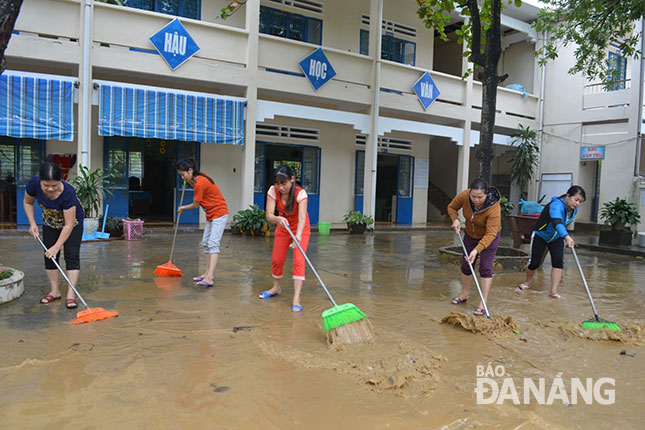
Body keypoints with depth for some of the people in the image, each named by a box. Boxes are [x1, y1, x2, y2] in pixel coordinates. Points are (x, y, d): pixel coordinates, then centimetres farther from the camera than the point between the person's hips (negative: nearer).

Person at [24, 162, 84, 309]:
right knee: (49, 255, 4)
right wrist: (32, 224, -11)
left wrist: (57, 246, -31)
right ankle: (54, 291, 15)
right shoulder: (34, 184, -27)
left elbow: (68, 225, -33)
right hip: (50, 223, 5)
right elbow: (27, 202, -3)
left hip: (73, 222, -4)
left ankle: (71, 294, -10)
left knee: (72, 255, -12)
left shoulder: (67, 192, -39)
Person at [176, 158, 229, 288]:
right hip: (211, 215, 10)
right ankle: (208, 273, 18)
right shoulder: (199, 177, 5)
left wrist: (182, 208, 7)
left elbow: (195, 205, -12)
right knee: (205, 243, 12)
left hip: (219, 213, -10)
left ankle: (210, 278, -24)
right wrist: (189, 181, 7)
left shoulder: (200, 184, -22)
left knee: (213, 244, -18)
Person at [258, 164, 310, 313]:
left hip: (300, 228, -3)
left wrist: (298, 235, -59)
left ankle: (296, 297, -17)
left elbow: (302, 217, -41)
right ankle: (276, 287, 35)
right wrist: (278, 219, -52)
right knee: (277, 259, 9)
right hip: (282, 227, 4)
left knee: (299, 260, -16)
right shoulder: (273, 191, -21)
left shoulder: (300, 193, -31)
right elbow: (269, 215, -29)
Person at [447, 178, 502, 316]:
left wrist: (477, 250, -46)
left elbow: (490, 234, -37)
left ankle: (483, 304, -6)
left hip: (489, 237, -5)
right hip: (471, 234, 5)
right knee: (466, 265, 12)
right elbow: (452, 207, -5)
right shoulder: (464, 196, -26)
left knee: (485, 268, -10)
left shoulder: (494, 208, -38)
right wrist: (455, 219, -24)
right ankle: (464, 294, 32)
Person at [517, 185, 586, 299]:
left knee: (558, 261, -12)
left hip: (556, 238, 6)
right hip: (540, 235, -6)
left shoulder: (574, 209, -6)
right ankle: (527, 283, 25)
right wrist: (566, 237, -67)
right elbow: (557, 222, -52)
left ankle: (553, 291, -9)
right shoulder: (556, 205, -33)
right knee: (534, 262, -3)